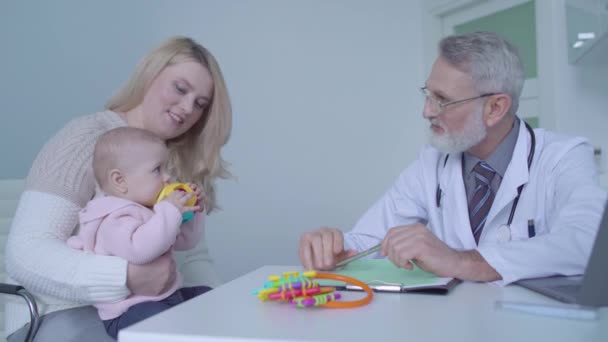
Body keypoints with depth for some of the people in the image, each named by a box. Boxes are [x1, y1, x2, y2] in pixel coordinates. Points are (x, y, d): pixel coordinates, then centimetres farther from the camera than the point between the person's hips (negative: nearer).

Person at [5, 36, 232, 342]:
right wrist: (128, 278, -33)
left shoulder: (184, 163, 7)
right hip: (65, 314, -5)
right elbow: (25, 254, -20)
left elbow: (194, 256, 6)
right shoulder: (87, 138, -12)